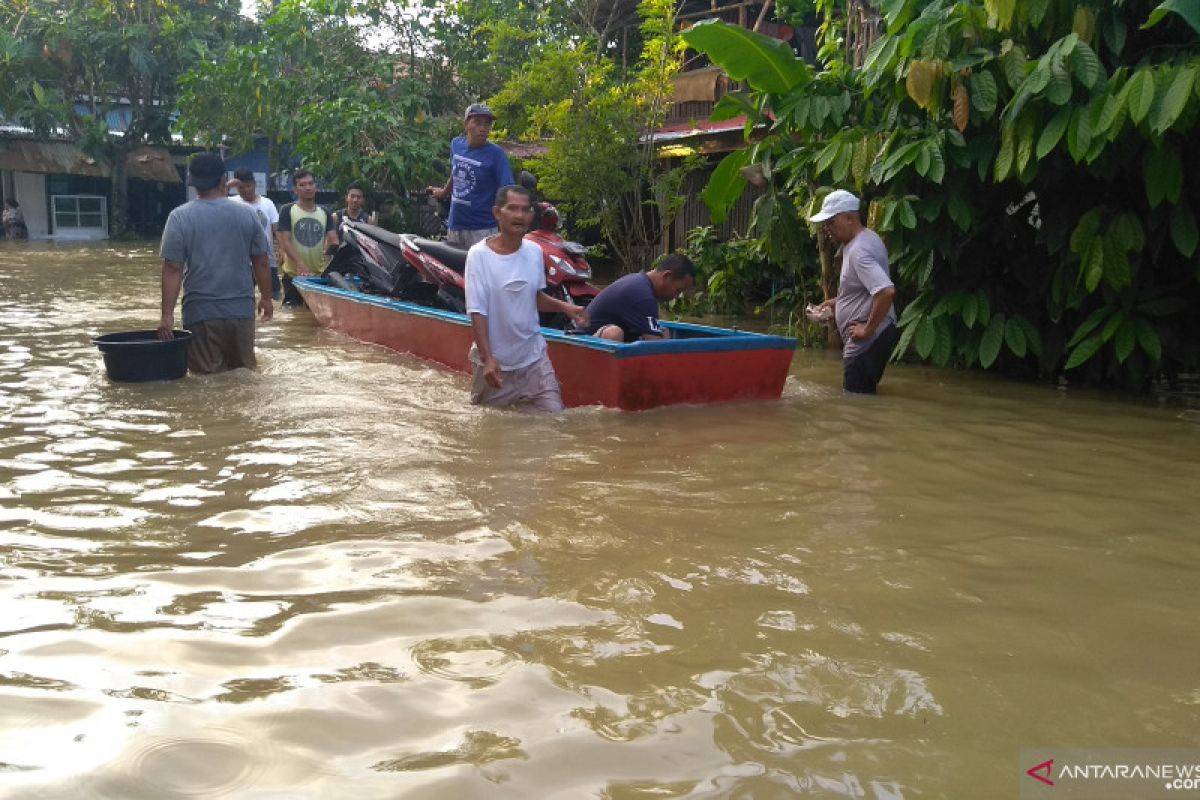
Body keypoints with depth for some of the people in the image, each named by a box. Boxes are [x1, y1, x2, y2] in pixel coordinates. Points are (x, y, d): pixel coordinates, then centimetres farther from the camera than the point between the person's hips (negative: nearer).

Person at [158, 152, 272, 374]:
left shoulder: (180, 217, -5)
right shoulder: (247, 214, 1)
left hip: (201, 314, -2)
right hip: (242, 312, 2)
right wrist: (266, 298, 19)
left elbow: (173, 270, -9)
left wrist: (167, 314, -8)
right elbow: (261, 263, 6)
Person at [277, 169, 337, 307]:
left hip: (320, 274, 3)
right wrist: (300, 264, -25)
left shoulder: (324, 213, 10)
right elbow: (285, 242, -10)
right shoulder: (287, 211, -1)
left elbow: (333, 241, 4)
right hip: (293, 274, -3)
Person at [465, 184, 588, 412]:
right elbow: (477, 312, -15)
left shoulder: (535, 251, 1)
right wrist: (488, 359, -22)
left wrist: (563, 306, -3)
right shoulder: (479, 255, -14)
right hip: (494, 362, -4)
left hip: (533, 358, 4)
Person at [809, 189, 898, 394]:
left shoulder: (859, 250, -21)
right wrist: (837, 302, 17)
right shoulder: (866, 238, 12)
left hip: (867, 341, -11)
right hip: (866, 341, 11)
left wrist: (867, 329, -23)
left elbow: (886, 291, -33)